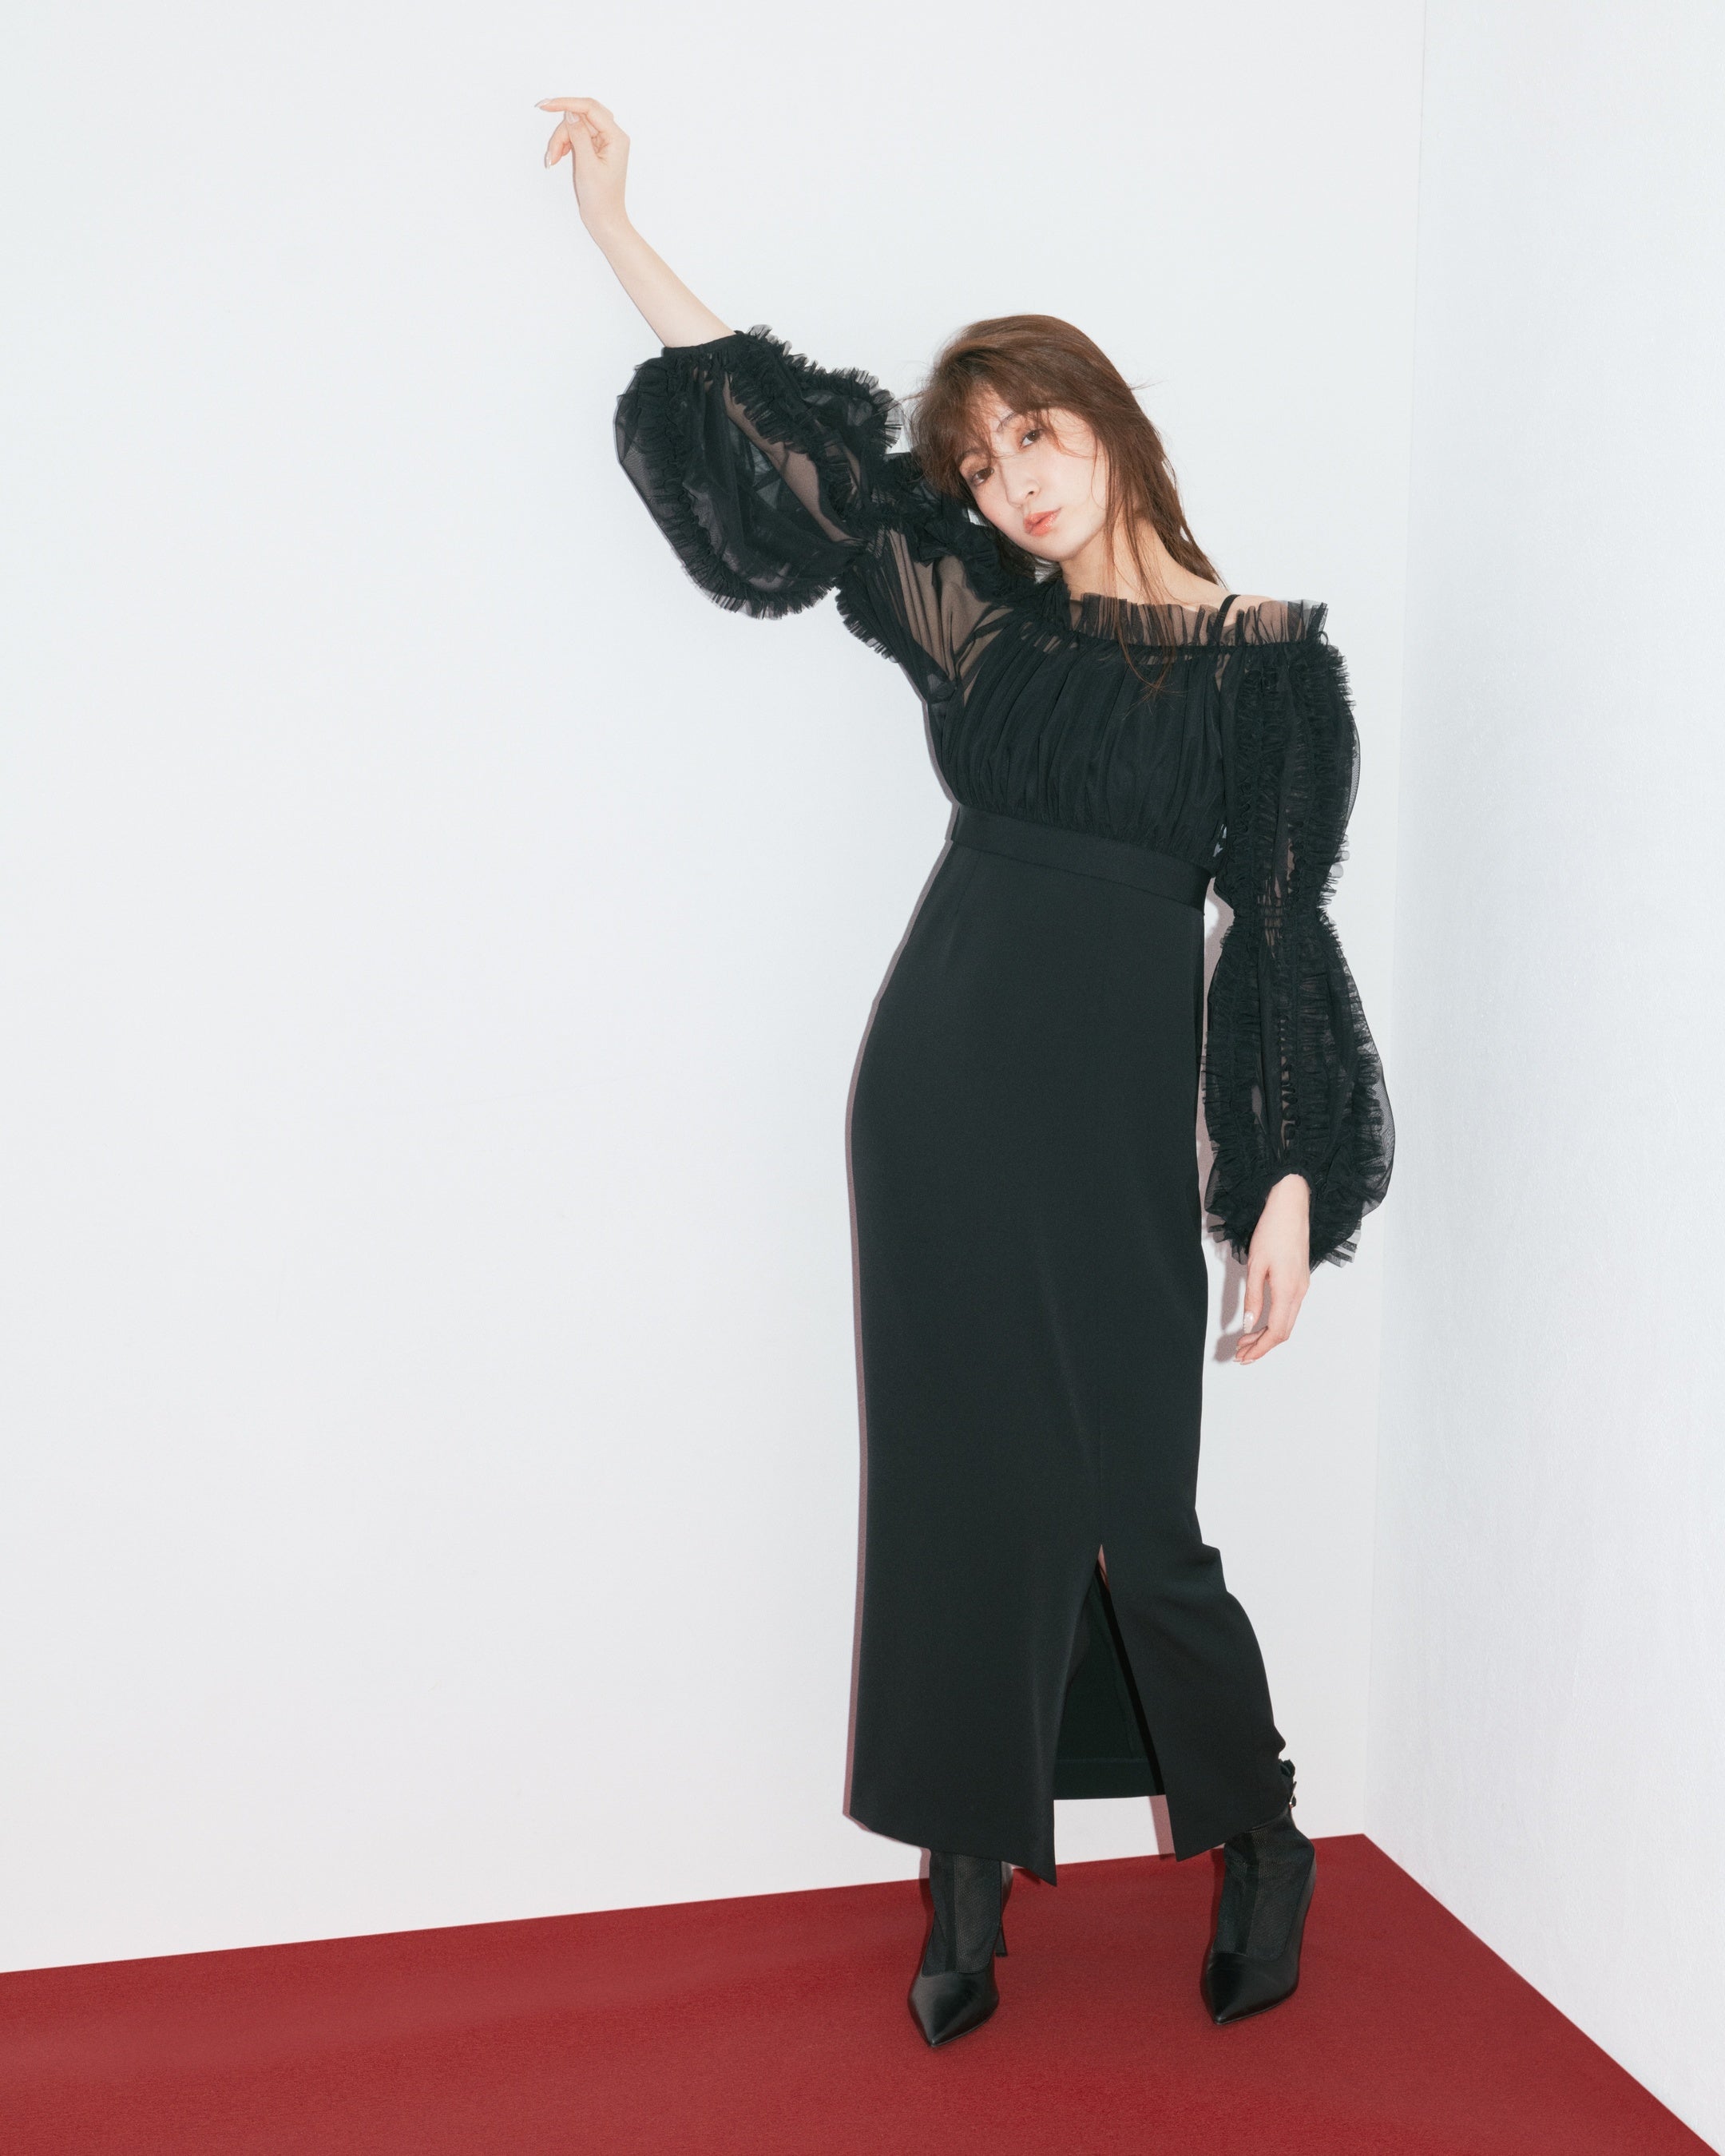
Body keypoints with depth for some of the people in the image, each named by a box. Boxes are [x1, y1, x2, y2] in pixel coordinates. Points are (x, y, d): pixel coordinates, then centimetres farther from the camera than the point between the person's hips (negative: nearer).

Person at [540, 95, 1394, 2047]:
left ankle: (1263, 1836, 24)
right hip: (942, 1082, 4)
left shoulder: (1266, 658, 0)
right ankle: (969, 1881, 20)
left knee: (1134, 1502, -1)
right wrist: (615, 225, 15)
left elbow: (1282, 929, -1)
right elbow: (787, 435, 13)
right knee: (957, 1484, 7)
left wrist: (1290, 1182, -5)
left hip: (1119, 1116, -3)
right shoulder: (981, 614, 8)